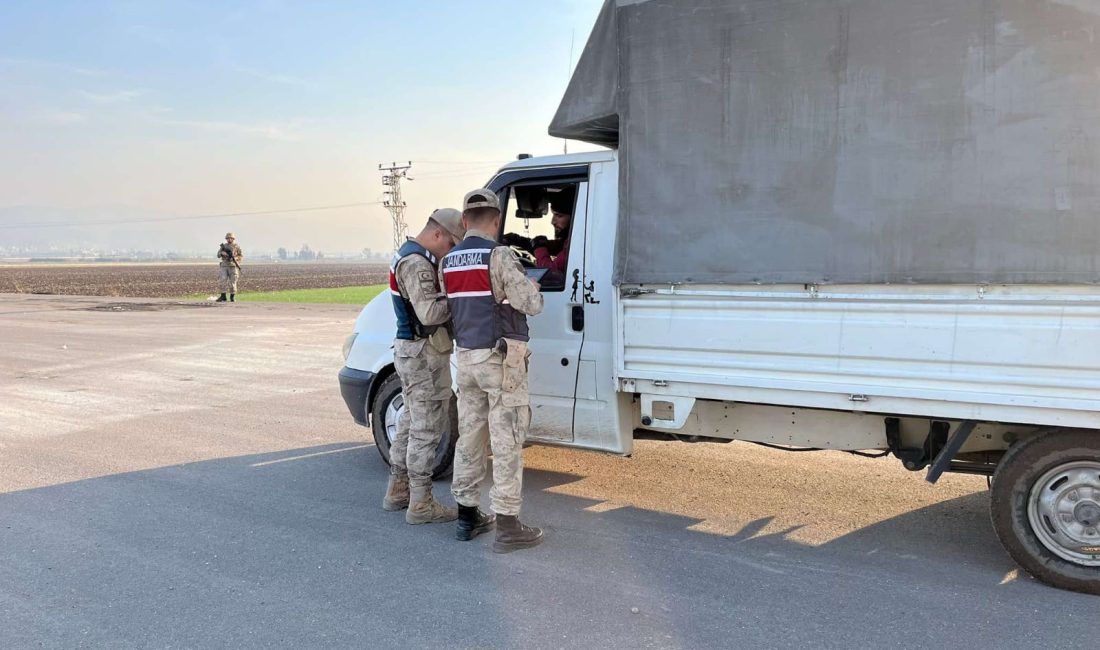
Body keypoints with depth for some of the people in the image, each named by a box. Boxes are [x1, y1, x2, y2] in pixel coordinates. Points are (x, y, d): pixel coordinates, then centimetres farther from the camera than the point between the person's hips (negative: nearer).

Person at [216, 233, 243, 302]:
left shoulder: (236, 247, 3)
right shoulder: (223, 246, 10)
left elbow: (241, 256, 3)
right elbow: (218, 255, 6)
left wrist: (235, 258, -15)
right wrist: (222, 253, -17)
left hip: (233, 266, -2)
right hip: (224, 266, 2)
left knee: (232, 282, -3)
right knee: (222, 280, -11)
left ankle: (232, 297, 9)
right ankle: (223, 296, -6)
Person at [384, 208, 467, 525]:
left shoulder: (408, 255, 15)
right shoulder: (417, 263, -19)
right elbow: (429, 313, -28)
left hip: (411, 352, 11)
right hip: (423, 354, -11)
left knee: (412, 423, 18)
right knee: (427, 428, -4)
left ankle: (398, 490, 29)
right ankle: (421, 504, 2)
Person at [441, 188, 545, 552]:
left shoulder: (448, 262, 8)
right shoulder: (499, 256, -14)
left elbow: (451, 310, 12)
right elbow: (532, 304, -16)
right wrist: (527, 282, 3)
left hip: (466, 358, 7)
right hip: (501, 358, -7)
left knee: (470, 437, 14)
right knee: (507, 442, -3)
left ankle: (467, 517, 23)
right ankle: (508, 527, 1)